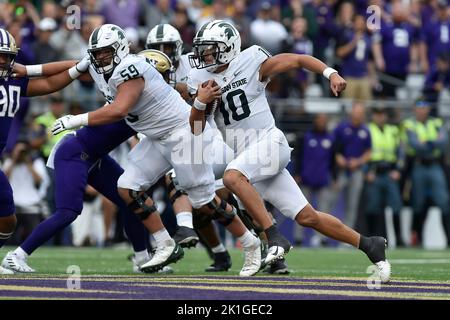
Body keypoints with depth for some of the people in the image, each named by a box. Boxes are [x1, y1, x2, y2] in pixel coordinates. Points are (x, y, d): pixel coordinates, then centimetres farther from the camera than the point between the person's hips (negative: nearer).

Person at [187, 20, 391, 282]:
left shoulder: (251, 64, -4)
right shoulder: (202, 80, 11)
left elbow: (298, 60, -2)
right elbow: (195, 130, 10)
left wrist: (331, 74, -16)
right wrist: (200, 102, -8)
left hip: (268, 142, -5)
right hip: (246, 156, 5)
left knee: (232, 177, -33)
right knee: (307, 217, 1)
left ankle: (275, 238, -29)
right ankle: (369, 245, 12)